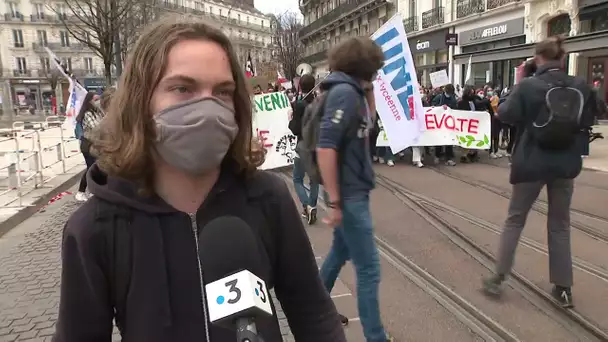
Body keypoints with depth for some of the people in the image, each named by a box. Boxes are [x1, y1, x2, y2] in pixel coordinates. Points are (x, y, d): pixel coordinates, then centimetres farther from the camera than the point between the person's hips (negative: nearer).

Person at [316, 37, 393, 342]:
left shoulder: (351, 91, 9)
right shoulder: (345, 92, -19)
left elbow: (367, 124, 24)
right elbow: (325, 147, -26)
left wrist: (368, 90, 8)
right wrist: (334, 202, -24)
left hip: (352, 190, 10)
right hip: (349, 193, -10)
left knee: (341, 251, 23)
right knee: (369, 269, -1)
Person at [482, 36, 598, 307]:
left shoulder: (528, 85, -13)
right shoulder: (581, 87, 0)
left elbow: (505, 115, -5)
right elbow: (587, 122, 9)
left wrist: (517, 87, 3)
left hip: (531, 163, -3)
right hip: (566, 164, 3)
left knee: (515, 220, 11)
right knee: (560, 224, 14)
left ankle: (498, 278, 14)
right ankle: (563, 288, 19)